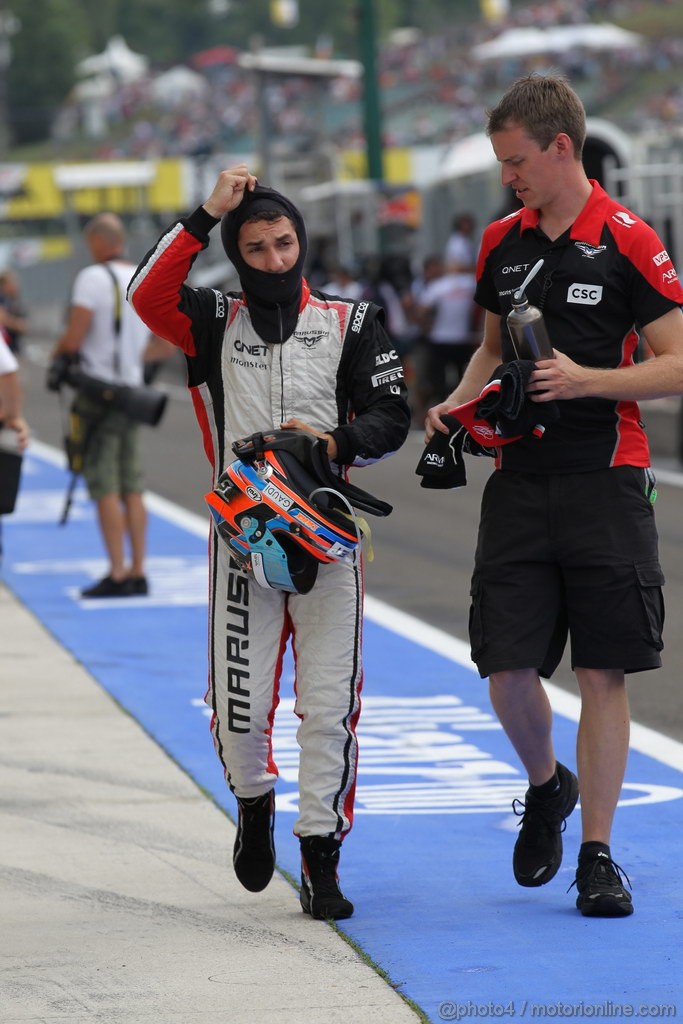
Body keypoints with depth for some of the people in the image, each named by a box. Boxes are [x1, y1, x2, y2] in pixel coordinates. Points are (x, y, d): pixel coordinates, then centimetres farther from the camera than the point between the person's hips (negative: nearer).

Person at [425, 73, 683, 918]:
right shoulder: (501, 243, 11)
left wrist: (586, 380, -19)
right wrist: (458, 405, 5)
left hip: (605, 482, -4)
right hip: (519, 478, 4)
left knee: (602, 673, -2)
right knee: (506, 669, -1)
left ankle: (597, 854, 7)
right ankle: (546, 788, 28)